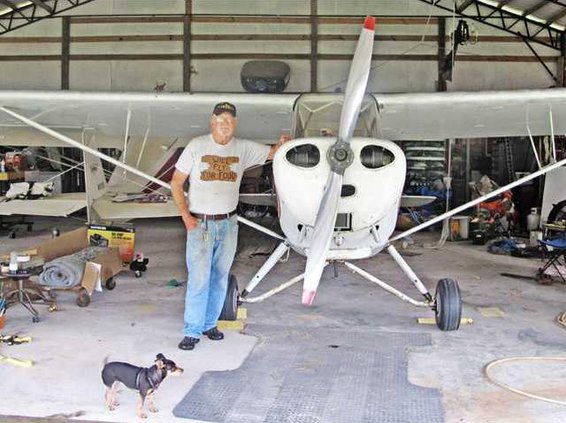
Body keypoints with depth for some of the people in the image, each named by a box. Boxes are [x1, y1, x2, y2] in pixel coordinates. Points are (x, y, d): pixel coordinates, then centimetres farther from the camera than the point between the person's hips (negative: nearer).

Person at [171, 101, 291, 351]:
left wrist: (282, 144, -14)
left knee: (220, 278, 11)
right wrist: (185, 216, -9)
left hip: (228, 224, 3)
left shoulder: (243, 148, 5)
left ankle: (210, 323, 26)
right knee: (199, 278, -7)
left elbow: (271, 153, 10)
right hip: (200, 224, -3)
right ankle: (192, 331, 4)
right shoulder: (197, 146, -2)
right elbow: (176, 183, 0)